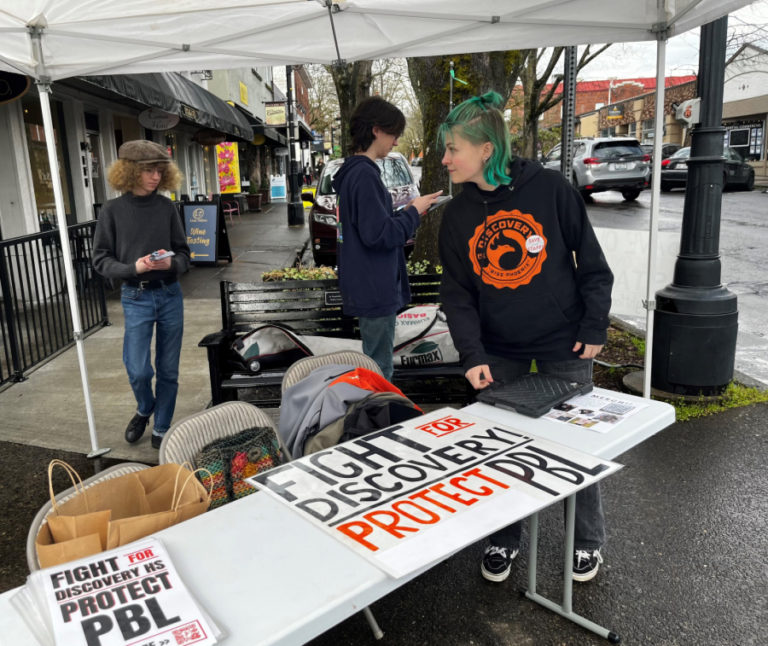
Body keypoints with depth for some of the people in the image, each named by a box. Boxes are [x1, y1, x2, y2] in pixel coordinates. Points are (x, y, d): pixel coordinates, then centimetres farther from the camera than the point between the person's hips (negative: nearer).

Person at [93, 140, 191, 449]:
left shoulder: (166, 207, 1)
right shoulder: (113, 210, -4)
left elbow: (184, 253, 6)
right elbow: (101, 260, -2)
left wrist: (171, 264, -17)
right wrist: (133, 268, -20)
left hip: (170, 295, 2)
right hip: (136, 298, -2)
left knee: (168, 370, 8)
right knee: (138, 370, -5)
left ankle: (161, 428, 26)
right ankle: (144, 410, 29)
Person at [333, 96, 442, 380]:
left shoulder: (354, 171, 12)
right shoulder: (364, 174, -18)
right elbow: (378, 234, -23)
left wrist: (406, 211, 6)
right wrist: (413, 212, -10)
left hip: (370, 288, 10)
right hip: (375, 290, -10)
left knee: (374, 364, 21)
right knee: (378, 370, 0)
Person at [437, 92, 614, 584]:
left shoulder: (550, 188, -11)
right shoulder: (458, 214, -1)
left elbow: (591, 262, -5)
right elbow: (457, 293, 0)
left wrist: (594, 329, -6)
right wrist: (472, 355, -11)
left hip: (563, 345, -3)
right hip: (499, 353, 3)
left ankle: (589, 540, 34)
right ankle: (505, 538, 32)